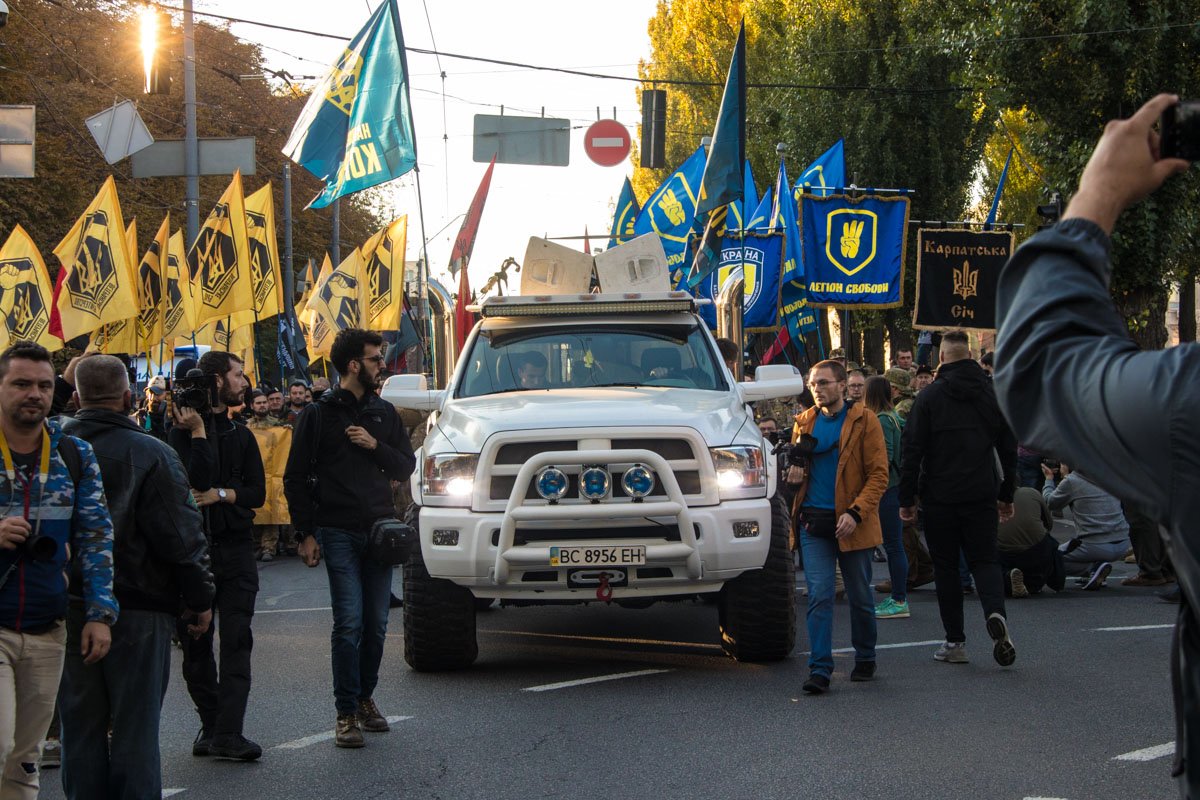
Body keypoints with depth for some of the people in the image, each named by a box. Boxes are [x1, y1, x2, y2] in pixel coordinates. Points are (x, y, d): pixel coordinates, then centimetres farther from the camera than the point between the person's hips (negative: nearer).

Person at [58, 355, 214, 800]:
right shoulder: (151, 454, -11)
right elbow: (181, 536, -11)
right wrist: (200, 599, 0)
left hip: (68, 609, 3)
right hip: (138, 608, -3)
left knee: (80, 729, 11)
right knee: (135, 730, 4)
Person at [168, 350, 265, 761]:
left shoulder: (240, 435, 14)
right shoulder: (181, 432, -1)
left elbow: (257, 492, 6)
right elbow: (198, 480, -16)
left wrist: (221, 494, -10)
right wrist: (198, 432, -16)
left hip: (236, 547, 3)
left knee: (236, 641, -8)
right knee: (195, 643, 3)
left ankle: (228, 734, -13)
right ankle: (211, 724, 15)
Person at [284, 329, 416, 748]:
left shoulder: (384, 413, 14)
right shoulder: (319, 415, 1)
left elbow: (406, 466, 12)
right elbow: (295, 478, 1)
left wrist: (375, 446, -6)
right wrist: (306, 534, -5)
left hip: (379, 531, 4)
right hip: (339, 533, -4)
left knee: (376, 624, 7)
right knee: (349, 623, -9)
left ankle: (365, 698, 22)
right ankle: (347, 713, -5)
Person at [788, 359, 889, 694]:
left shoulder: (863, 421, -2)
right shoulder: (805, 422, 11)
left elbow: (878, 474, -6)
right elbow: (796, 464, 23)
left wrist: (855, 512, -17)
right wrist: (794, 471, -3)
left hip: (851, 523, -3)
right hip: (814, 522, 3)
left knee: (860, 597, 9)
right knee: (819, 595, -7)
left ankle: (865, 660, 27)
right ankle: (820, 669, -8)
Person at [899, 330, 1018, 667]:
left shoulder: (930, 396, -5)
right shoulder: (994, 394, 5)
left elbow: (913, 450, -7)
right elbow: (1009, 448, 10)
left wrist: (907, 498, -1)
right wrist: (1007, 495, 19)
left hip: (940, 497, -2)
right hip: (982, 496, 2)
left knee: (946, 566, 7)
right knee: (984, 560, 8)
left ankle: (955, 641, 6)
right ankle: (995, 613, -21)